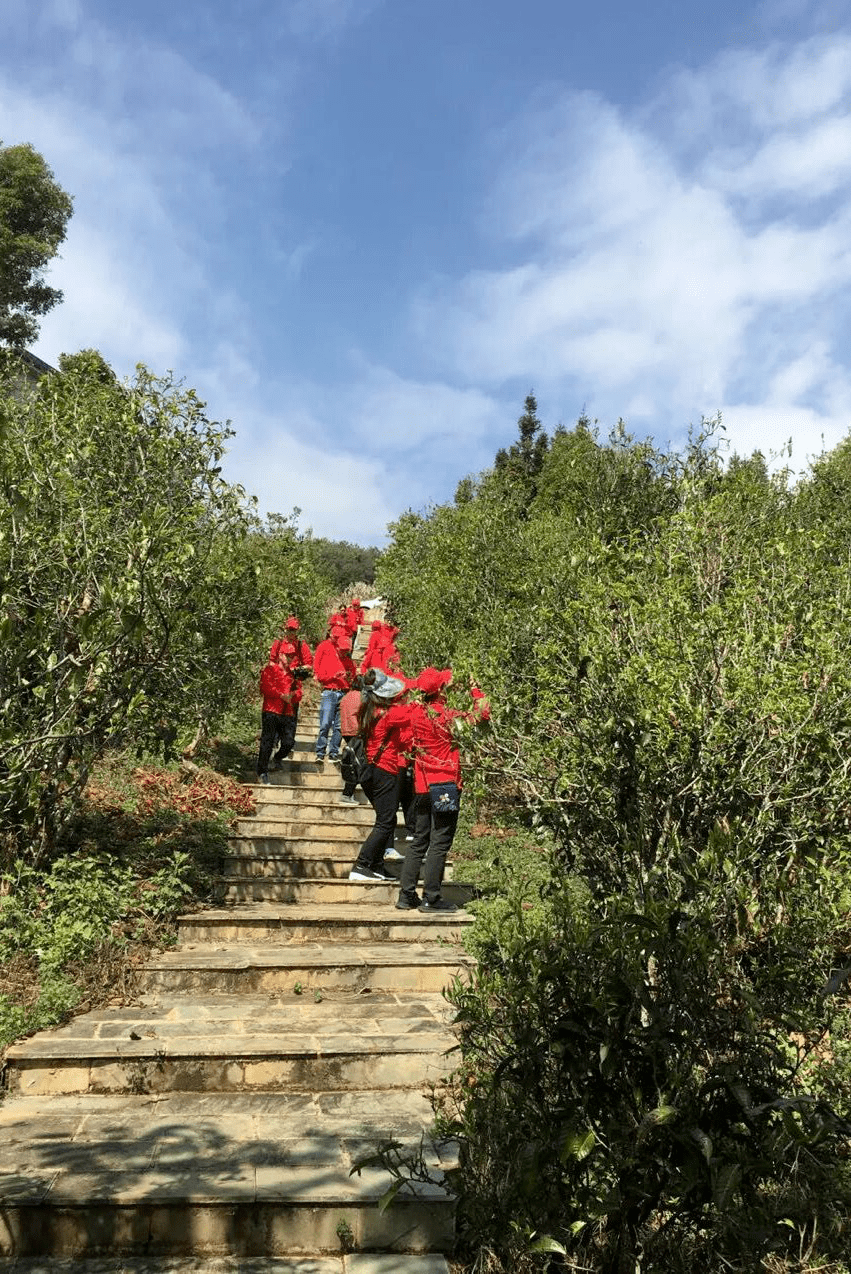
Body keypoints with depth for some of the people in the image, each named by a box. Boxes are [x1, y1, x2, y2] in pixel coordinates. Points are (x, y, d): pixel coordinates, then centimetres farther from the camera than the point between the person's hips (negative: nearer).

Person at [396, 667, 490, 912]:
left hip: (423, 786, 7)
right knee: (440, 842, -1)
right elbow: (482, 713, -10)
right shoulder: (444, 715, -15)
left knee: (419, 841, 14)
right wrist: (474, 688, 6)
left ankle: (406, 895, 16)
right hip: (445, 785, -7)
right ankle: (431, 898, 2)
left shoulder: (417, 712, 3)